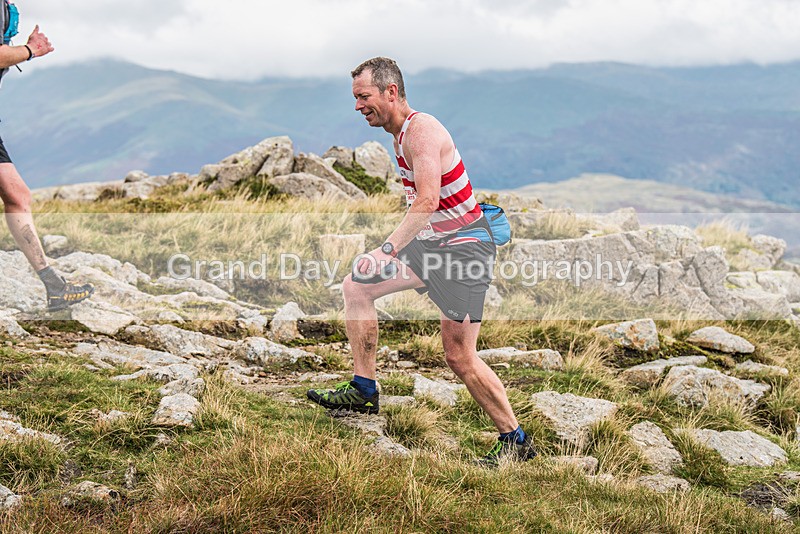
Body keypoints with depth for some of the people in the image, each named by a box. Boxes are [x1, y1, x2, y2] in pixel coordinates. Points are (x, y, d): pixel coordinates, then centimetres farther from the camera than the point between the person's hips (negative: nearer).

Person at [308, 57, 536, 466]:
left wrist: (388, 249, -37)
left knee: (460, 356, -9)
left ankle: (515, 442, 3)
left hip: (463, 244, -10)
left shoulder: (421, 131, -19)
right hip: (432, 242, 10)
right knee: (356, 286, 6)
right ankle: (363, 389, 10)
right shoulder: (401, 135, 11)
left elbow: (427, 202, -32)